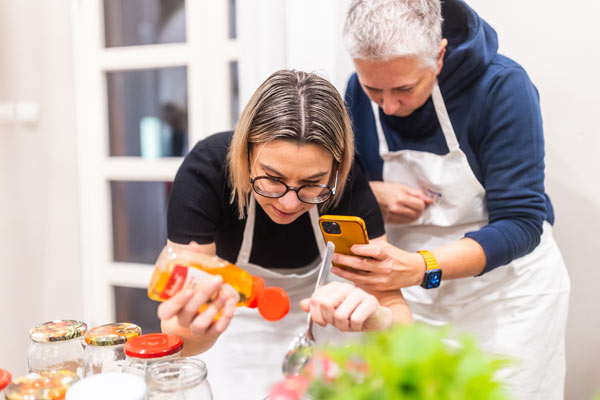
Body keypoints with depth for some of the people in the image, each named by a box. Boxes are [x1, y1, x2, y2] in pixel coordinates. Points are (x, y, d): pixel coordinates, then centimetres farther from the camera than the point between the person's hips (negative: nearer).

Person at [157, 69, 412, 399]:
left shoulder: (346, 184, -27)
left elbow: (396, 310, -25)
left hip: (306, 320, 1)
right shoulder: (205, 171, -32)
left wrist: (377, 318, -47)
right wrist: (194, 329, -53)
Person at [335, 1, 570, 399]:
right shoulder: (361, 91, -9)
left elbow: (521, 224, -25)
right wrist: (373, 195, -18)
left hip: (506, 291, -3)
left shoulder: (503, 86, -23)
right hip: (417, 295, 4)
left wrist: (422, 268, -40)